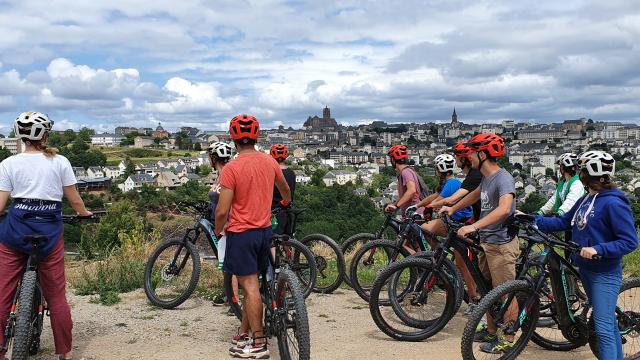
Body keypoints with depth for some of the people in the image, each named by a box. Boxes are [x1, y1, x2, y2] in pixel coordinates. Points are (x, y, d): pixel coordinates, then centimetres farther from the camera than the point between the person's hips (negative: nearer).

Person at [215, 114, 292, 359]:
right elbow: (285, 189, 22)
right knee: (252, 283, 16)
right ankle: (243, 334, 28)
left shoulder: (231, 168, -17)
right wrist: (286, 202, 44)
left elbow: (222, 211, -18)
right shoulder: (269, 162, 2)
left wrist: (218, 231, 2)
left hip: (241, 233, -6)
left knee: (250, 286, -2)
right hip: (265, 230, 6)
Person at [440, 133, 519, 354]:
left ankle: (508, 340, 11)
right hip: (487, 242, 10)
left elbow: (504, 209, -36)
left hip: (501, 244, -10)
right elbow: (475, 195, 32)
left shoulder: (503, 178, -20)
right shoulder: (486, 178, 10)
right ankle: (491, 331, 31)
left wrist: (474, 226, -42)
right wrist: (453, 209, 37)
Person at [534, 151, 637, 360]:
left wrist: (597, 250, -29)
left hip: (605, 274, -8)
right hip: (586, 269, 8)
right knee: (608, 322, 21)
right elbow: (563, 222, 10)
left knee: (604, 329, -7)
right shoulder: (585, 200, 6)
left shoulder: (613, 203, -20)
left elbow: (630, 242, -21)